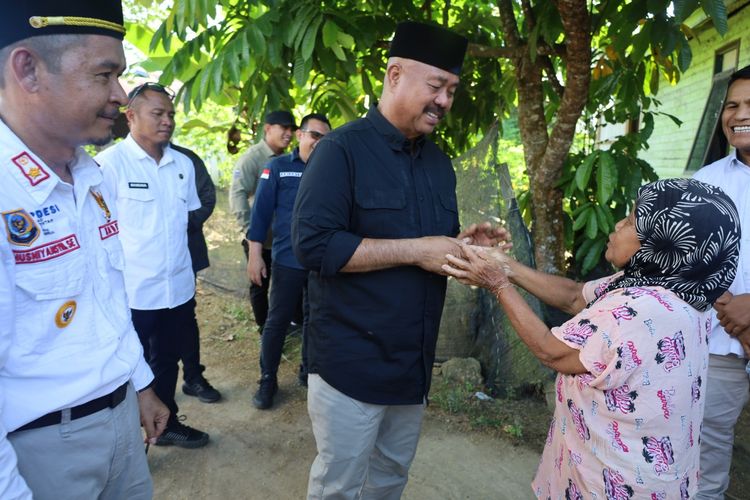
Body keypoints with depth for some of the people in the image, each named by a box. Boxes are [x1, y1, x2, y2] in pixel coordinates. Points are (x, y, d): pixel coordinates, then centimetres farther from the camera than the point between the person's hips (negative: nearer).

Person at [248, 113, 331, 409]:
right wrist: (255, 255, -8)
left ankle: (309, 370, 33)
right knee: (277, 320, 5)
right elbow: (261, 212, -4)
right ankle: (267, 379, 21)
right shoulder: (278, 167, -2)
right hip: (288, 261, -3)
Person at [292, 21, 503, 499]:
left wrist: (464, 243, -4)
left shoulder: (439, 162, 10)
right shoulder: (342, 149, -13)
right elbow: (313, 244, -22)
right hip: (351, 362, -7)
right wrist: (413, 249, -23)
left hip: (414, 362, 7)